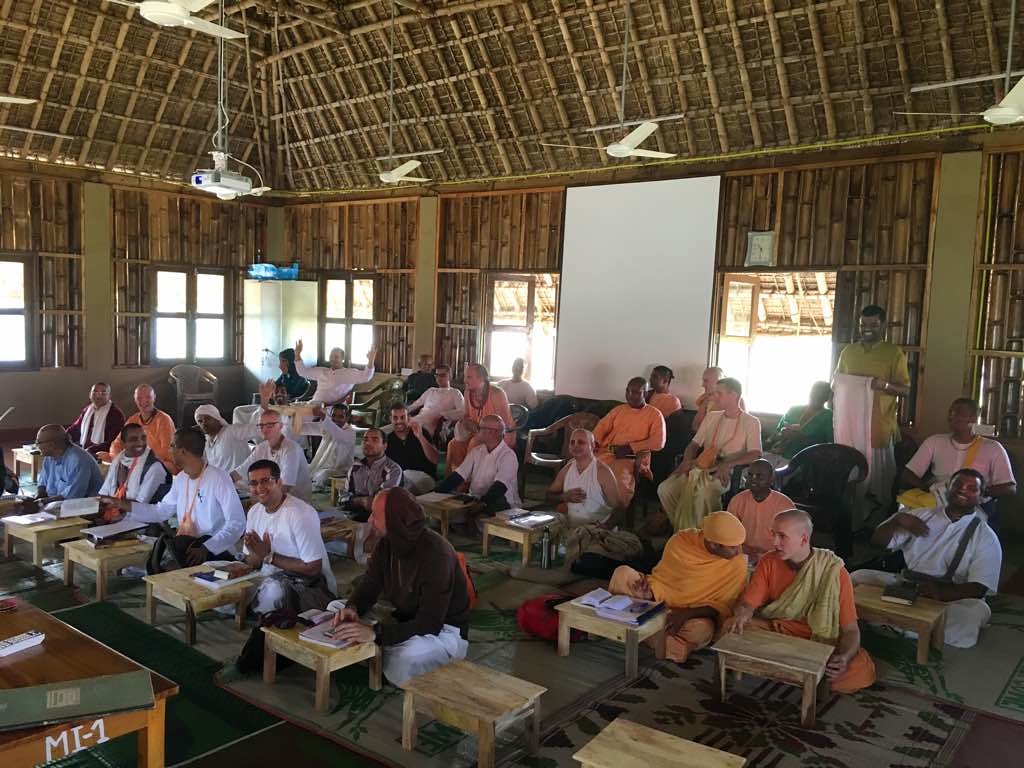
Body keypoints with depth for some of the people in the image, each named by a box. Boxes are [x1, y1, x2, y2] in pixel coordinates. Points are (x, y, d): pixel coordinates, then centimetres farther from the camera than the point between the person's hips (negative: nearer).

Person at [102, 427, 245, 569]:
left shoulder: (219, 478, -14)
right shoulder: (180, 478, 13)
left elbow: (237, 524, -19)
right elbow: (161, 511, 22)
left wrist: (206, 548, -29)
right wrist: (122, 504, 15)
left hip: (215, 552, -7)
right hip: (184, 545, 7)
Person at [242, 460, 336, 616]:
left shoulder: (300, 514, -18)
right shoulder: (254, 512, 7)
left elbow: (313, 568, -19)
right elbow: (249, 564, 11)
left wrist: (269, 556, -15)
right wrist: (257, 554, -13)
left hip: (311, 585, -7)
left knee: (274, 588, -34)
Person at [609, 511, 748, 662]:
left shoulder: (738, 563, -17)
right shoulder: (680, 541, -13)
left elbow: (724, 606, -13)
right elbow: (660, 576, -1)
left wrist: (686, 614, -27)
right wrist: (650, 591, -23)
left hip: (696, 615, -1)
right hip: (661, 602, 1)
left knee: (700, 630, -39)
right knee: (622, 573, -20)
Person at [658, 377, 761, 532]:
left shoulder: (751, 422, 1)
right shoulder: (712, 416, 18)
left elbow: (755, 455, -11)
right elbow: (694, 444, 18)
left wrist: (728, 464, -26)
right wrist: (687, 460, -5)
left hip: (724, 473, -5)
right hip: (700, 467, 6)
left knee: (703, 493, -37)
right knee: (665, 489, -17)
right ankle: (682, 529, -2)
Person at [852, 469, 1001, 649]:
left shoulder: (986, 538, 2)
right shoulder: (922, 515, 12)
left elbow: (979, 588, -10)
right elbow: (878, 542, 11)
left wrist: (941, 593, -28)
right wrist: (897, 519, -10)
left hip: (950, 598, -3)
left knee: (977, 611, -35)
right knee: (858, 577, -16)